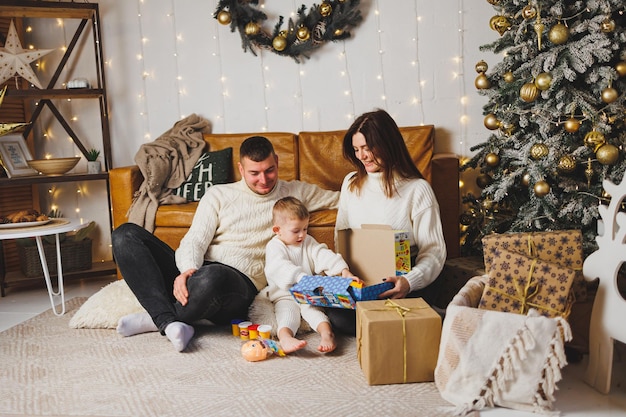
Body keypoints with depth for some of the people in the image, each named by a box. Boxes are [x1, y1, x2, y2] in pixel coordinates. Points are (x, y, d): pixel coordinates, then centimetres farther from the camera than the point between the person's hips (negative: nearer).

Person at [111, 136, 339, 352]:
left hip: (240, 282, -3)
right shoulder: (218, 195, 16)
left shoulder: (295, 192, 17)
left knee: (212, 276, -42)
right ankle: (168, 322, -25)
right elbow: (196, 239, 2)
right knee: (126, 234, -16)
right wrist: (188, 269, -19)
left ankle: (156, 319, -12)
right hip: (194, 272, 3)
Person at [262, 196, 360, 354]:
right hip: (285, 296, -3)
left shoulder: (308, 242, 13)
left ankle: (326, 332, -48)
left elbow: (324, 256, -1)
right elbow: (281, 268, -23)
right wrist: (302, 279, -40)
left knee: (313, 308, -26)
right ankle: (285, 338, -57)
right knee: (287, 312, -30)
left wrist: (344, 271, -19)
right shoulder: (274, 247, -5)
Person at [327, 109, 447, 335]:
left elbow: (434, 250, -9)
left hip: (401, 281, -3)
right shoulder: (351, 183, 10)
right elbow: (340, 236, 17)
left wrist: (409, 281, -30)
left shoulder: (418, 189, -6)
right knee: (337, 316, -28)